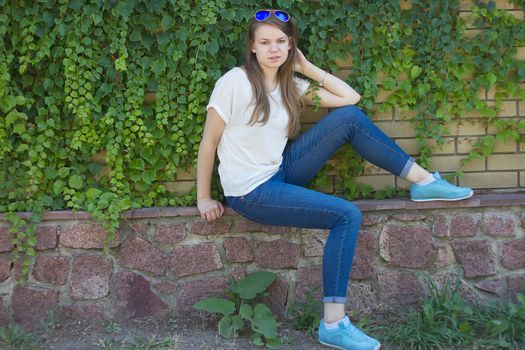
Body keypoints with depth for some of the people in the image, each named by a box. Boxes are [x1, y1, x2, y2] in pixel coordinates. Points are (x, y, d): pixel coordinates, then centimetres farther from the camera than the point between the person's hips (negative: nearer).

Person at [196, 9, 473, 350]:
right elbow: (208, 141, -9)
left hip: (281, 171, 6)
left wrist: (306, 66, 1)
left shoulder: (291, 85, 5)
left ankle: (422, 180, -1)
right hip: (251, 193, -6)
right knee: (347, 215, -21)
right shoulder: (235, 81, -14)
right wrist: (204, 198, -6)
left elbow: (351, 97, 1)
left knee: (349, 117, -8)